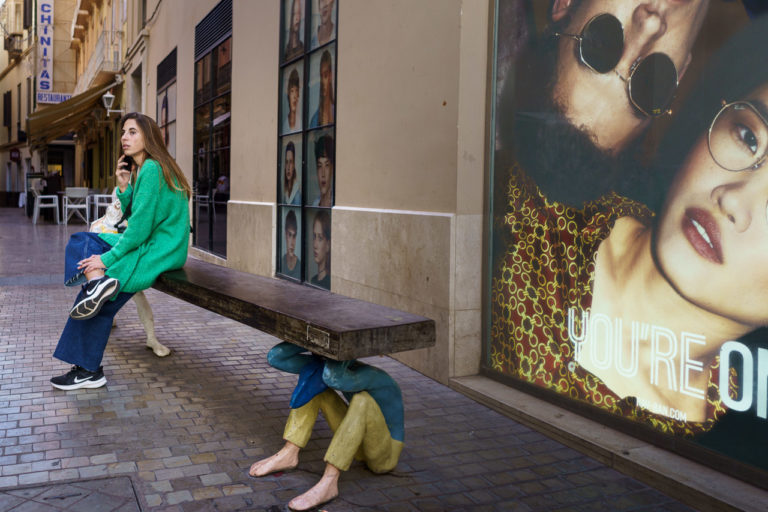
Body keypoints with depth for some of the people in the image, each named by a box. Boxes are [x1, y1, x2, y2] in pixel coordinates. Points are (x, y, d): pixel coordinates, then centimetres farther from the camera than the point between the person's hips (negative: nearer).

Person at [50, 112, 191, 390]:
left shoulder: (151, 169, -15)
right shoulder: (145, 169, 15)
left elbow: (141, 226, -19)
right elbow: (132, 217, 16)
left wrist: (108, 258, -16)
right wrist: (123, 187, 4)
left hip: (157, 253, -9)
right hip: (148, 244, 9)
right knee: (80, 241, 5)